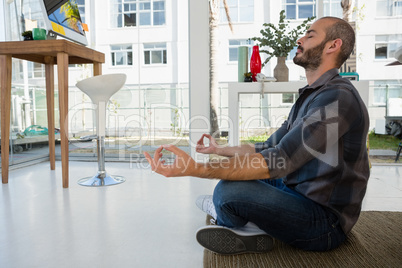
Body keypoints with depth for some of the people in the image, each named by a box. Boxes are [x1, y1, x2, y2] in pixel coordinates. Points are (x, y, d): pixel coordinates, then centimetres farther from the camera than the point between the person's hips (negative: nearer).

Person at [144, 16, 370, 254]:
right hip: (300, 193, 10)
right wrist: (219, 150, 23)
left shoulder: (338, 98, -22)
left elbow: (279, 161, -33)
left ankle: (223, 213, 7)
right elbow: (269, 148, 16)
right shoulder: (311, 96, 13)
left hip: (326, 221, -9)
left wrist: (196, 169, -39)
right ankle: (245, 229, 1)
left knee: (228, 191, -26)